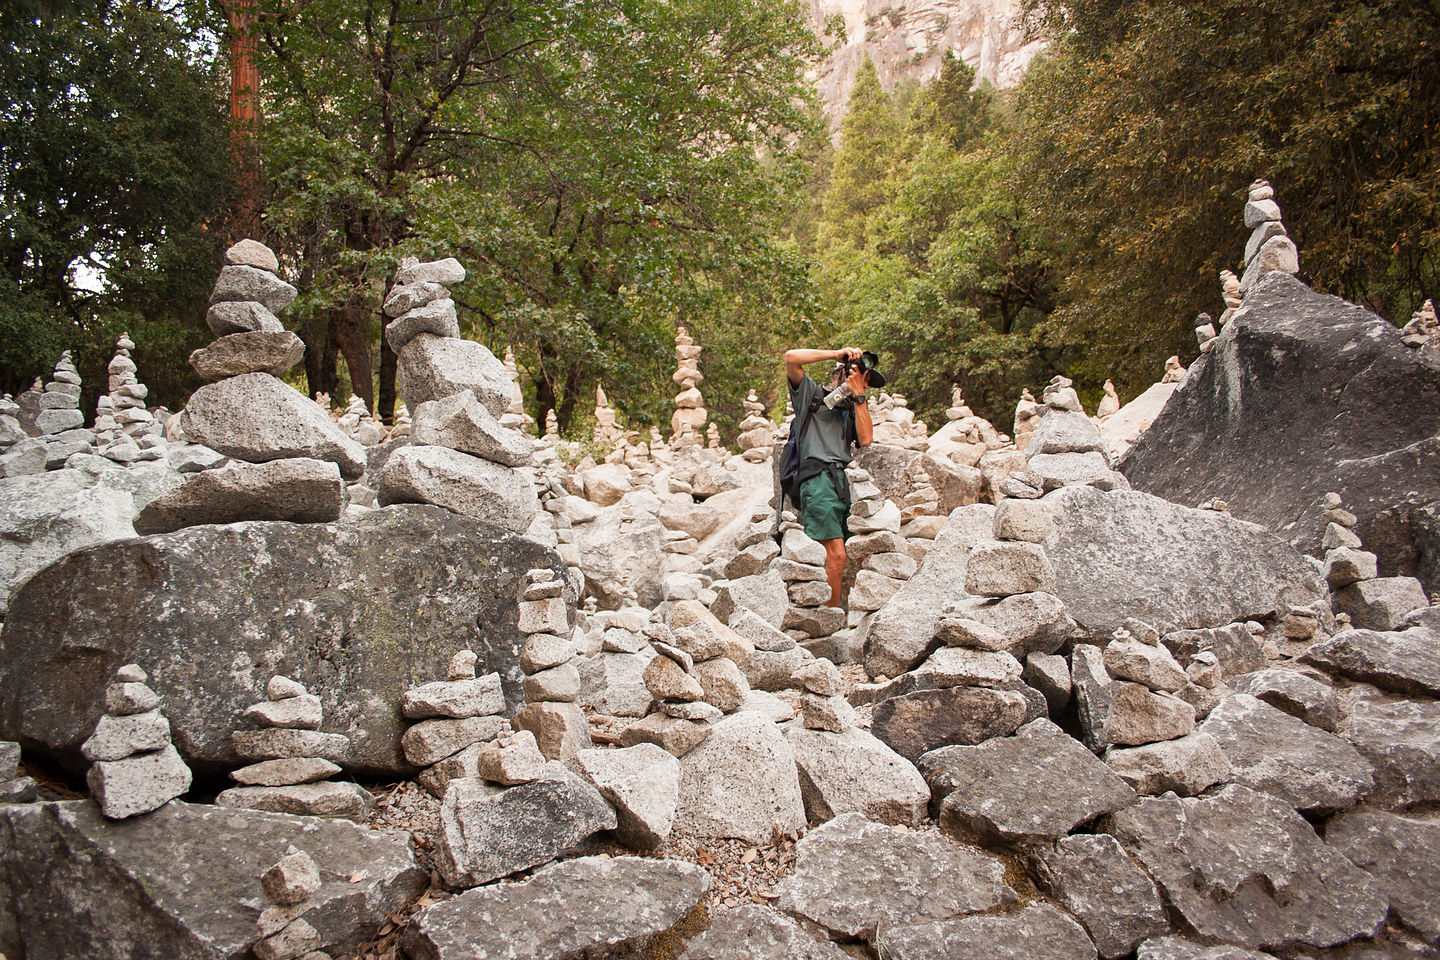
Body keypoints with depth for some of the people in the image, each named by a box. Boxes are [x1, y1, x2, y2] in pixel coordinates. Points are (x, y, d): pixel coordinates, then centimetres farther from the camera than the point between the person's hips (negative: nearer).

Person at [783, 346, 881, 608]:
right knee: (836, 555, -18)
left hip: (846, 483, 7)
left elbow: (865, 440, 9)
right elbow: (791, 358, -2)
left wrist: (859, 394, 8)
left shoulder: (853, 409, 29)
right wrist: (837, 354, 2)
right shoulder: (812, 395, 14)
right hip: (818, 480, -6)